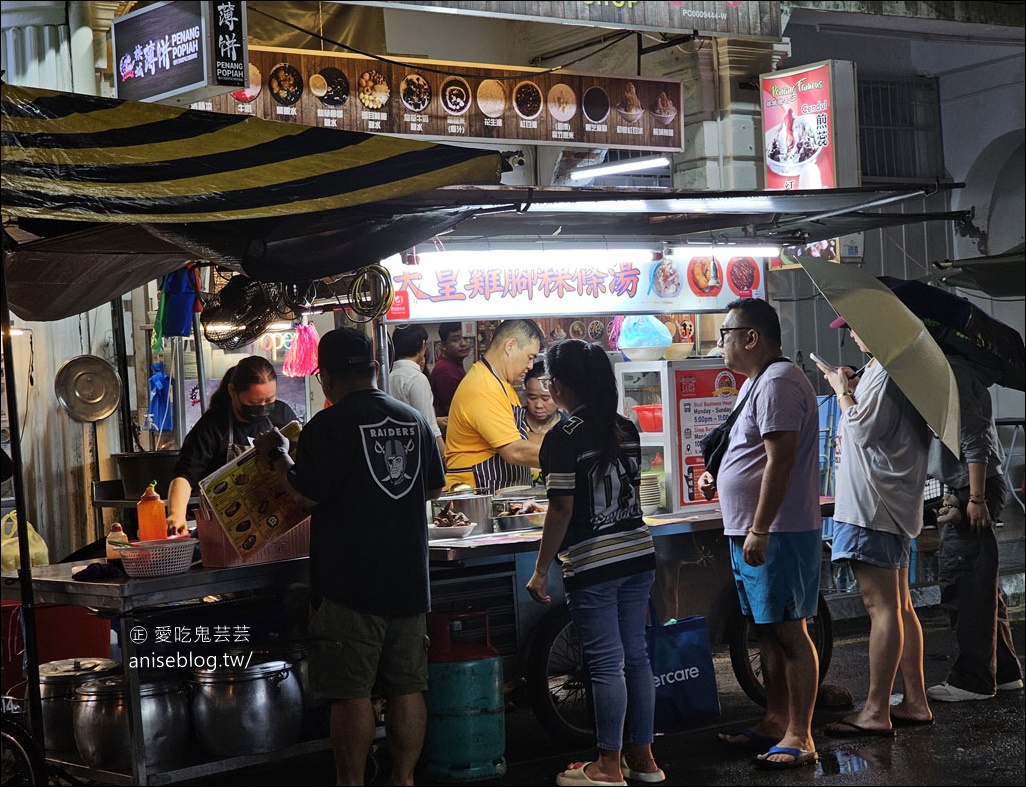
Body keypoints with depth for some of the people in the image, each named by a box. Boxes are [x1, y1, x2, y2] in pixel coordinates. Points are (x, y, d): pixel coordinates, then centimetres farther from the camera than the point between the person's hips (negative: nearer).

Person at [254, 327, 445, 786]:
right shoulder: (415, 420, 8)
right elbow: (433, 489, 17)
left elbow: (306, 493, -12)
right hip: (408, 579, 6)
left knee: (351, 693, 0)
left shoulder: (328, 426, -11)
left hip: (350, 582, -6)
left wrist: (277, 455, 3)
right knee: (406, 688, 10)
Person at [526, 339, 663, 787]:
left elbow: (562, 510, -15)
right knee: (635, 656, 13)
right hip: (638, 554, 7)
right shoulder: (626, 429, 8)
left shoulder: (563, 437, -13)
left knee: (607, 664, -1)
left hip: (593, 564, -7)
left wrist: (541, 572, -9)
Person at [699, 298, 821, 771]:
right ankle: (775, 720, 25)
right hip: (750, 533, 11)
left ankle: (799, 737, -3)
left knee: (788, 631, -7)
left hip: (777, 535, -11)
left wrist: (760, 530, -24)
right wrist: (718, 478, 14)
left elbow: (780, 460, -23)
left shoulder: (778, 383, -16)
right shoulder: (756, 382, 18)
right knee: (767, 630, 16)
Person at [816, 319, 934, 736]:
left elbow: (862, 430, -17)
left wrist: (842, 391, -4)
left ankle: (876, 712, -8)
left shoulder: (884, 371, -15)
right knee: (899, 605, 13)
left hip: (873, 506, -11)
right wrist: (851, 387, 14)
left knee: (882, 606, -10)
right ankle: (915, 702, 18)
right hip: (892, 506, 11)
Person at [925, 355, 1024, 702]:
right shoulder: (949, 368, 16)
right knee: (980, 583, 14)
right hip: (965, 489, 10)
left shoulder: (951, 371, -15)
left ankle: (972, 679, -1)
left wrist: (976, 498, -21)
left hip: (972, 488, -10)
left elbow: (973, 437, -20)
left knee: (964, 582, -6)